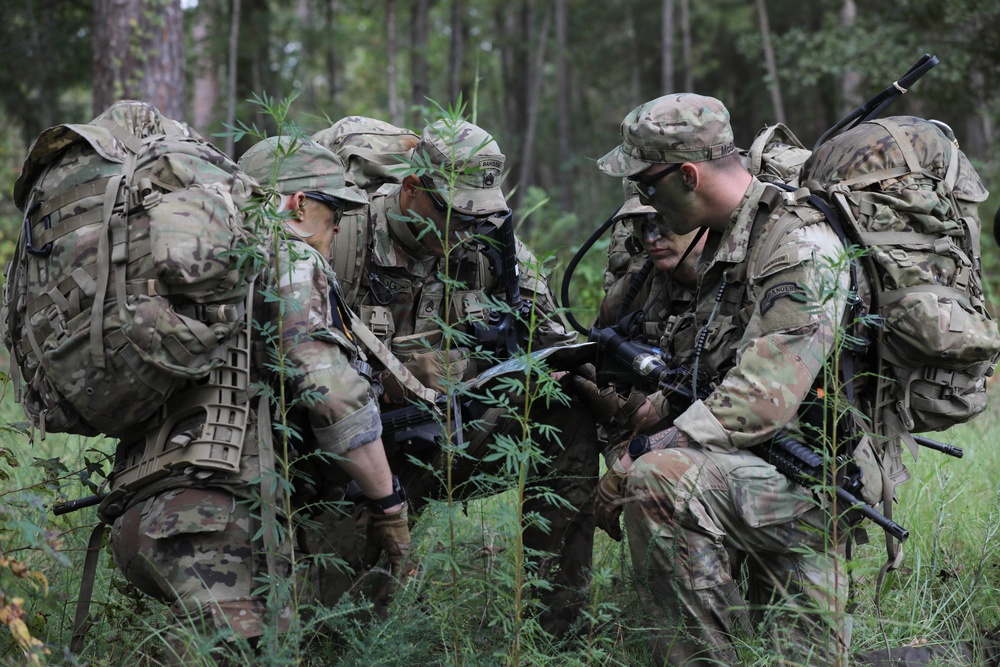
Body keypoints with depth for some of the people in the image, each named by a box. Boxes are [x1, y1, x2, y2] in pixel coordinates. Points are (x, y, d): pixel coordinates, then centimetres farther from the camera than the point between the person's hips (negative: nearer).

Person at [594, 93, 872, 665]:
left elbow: (759, 401, -27)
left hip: (807, 480, -10)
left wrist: (642, 454, -26)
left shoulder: (801, 249, -19)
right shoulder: (725, 241, 14)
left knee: (657, 481, -31)